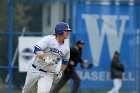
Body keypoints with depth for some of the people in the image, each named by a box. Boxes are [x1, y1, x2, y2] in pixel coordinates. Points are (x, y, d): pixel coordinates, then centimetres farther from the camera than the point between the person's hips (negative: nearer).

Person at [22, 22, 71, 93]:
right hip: (35, 70, -2)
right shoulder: (49, 39, -13)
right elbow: (36, 49, -24)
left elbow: (65, 61, 22)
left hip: (48, 74, 2)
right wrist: (46, 58, -35)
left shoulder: (66, 48, 1)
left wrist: (61, 71, 16)